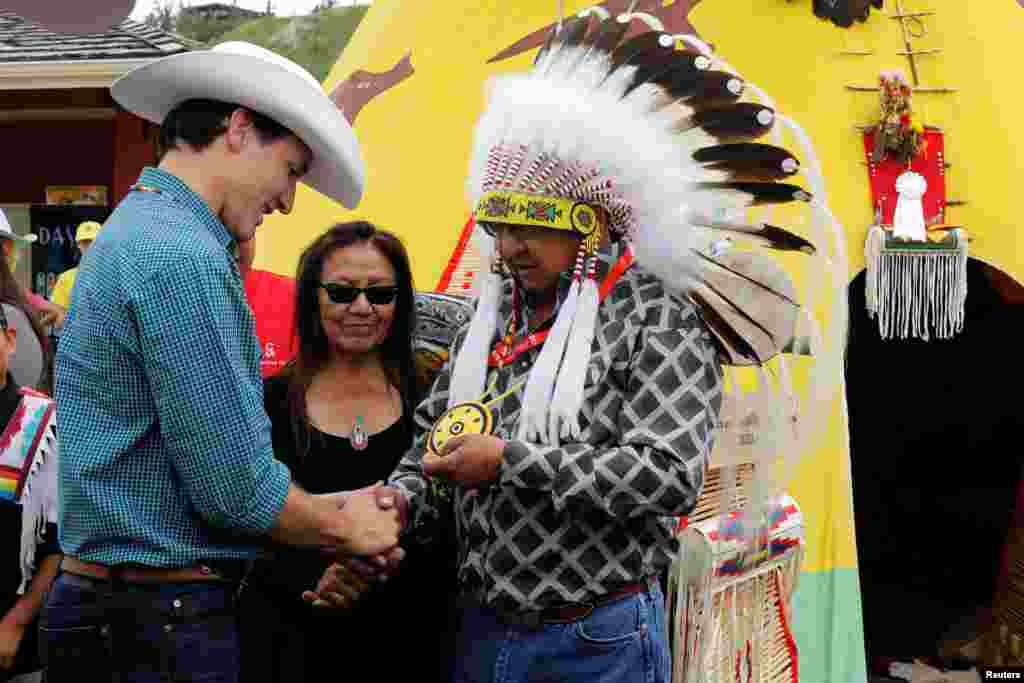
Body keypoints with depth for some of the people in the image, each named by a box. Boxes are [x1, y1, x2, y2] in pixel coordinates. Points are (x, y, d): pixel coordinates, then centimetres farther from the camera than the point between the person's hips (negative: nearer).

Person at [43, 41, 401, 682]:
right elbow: (237, 486, -20)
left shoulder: (138, 230, 14)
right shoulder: (183, 258, -19)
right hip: (160, 626, -10)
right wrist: (345, 527, -3)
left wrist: (333, 513, 11)